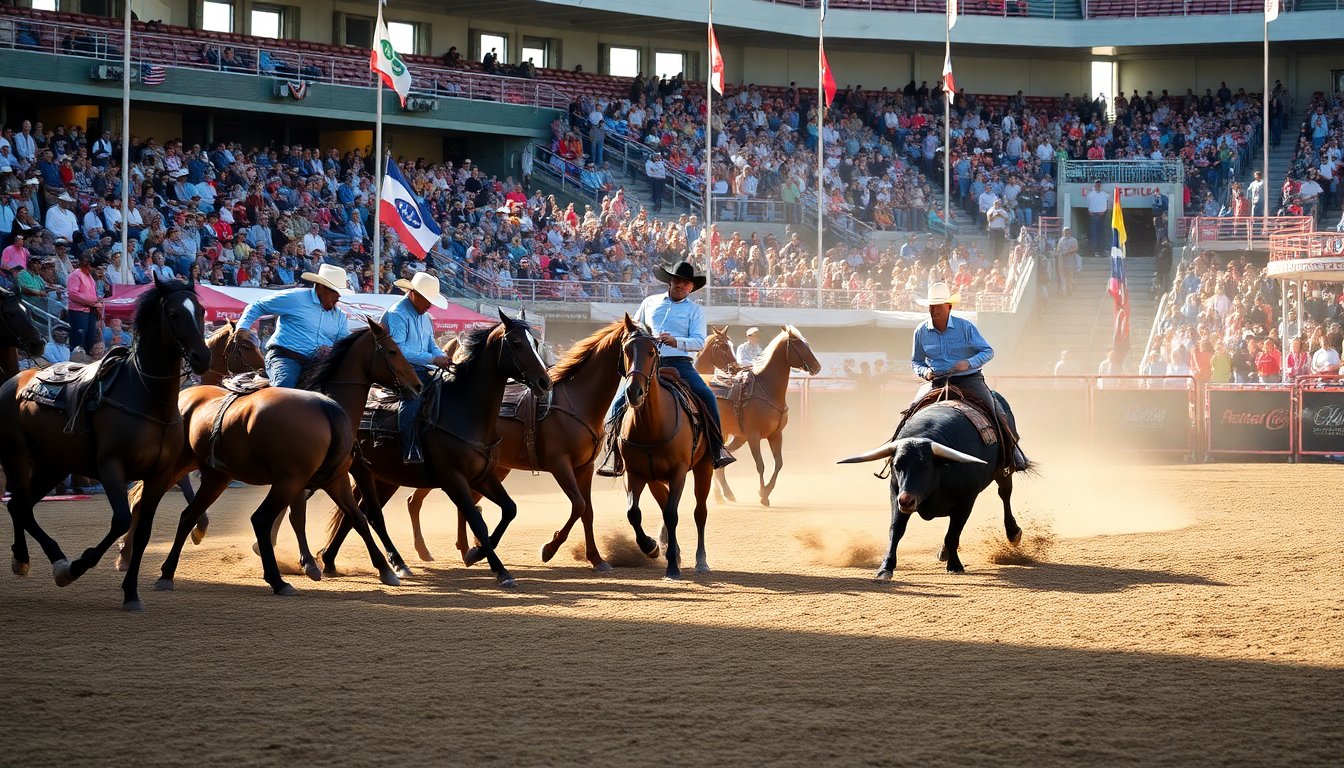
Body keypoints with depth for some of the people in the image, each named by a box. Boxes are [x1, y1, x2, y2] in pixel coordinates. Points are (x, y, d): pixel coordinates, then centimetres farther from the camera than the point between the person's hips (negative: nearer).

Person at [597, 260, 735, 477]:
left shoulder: (695, 310, 10)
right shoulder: (650, 303, 17)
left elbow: (699, 342, -4)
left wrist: (676, 341, -21)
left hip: (679, 363, -1)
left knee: (707, 397, -24)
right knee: (618, 404, -15)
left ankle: (717, 450, -13)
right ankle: (614, 460, -7)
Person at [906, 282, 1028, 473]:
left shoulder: (966, 327, -5)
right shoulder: (921, 332, 2)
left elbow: (988, 351, -2)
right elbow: (916, 361, 14)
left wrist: (969, 363, -21)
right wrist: (924, 372, -10)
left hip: (968, 378, -2)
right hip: (936, 381, 2)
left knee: (994, 411, -17)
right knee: (914, 408, -20)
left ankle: (1013, 455, -3)